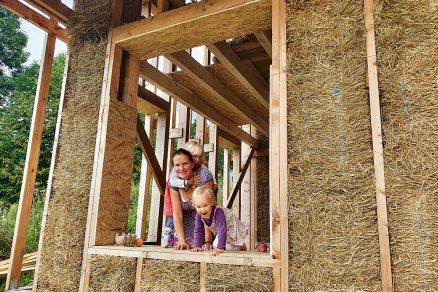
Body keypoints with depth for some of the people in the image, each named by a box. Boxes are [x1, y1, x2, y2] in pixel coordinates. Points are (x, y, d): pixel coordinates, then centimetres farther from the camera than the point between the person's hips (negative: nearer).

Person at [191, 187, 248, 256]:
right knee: (215, 246, 6)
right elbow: (198, 231, -10)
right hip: (219, 230, 7)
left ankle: (241, 246, 9)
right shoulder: (199, 215, -20)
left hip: (232, 229, -7)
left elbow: (222, 230, -44)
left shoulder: (218, 212, -41)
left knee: (229, 248, -18)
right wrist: (197, 246, -16)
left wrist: (220, 248, -47)